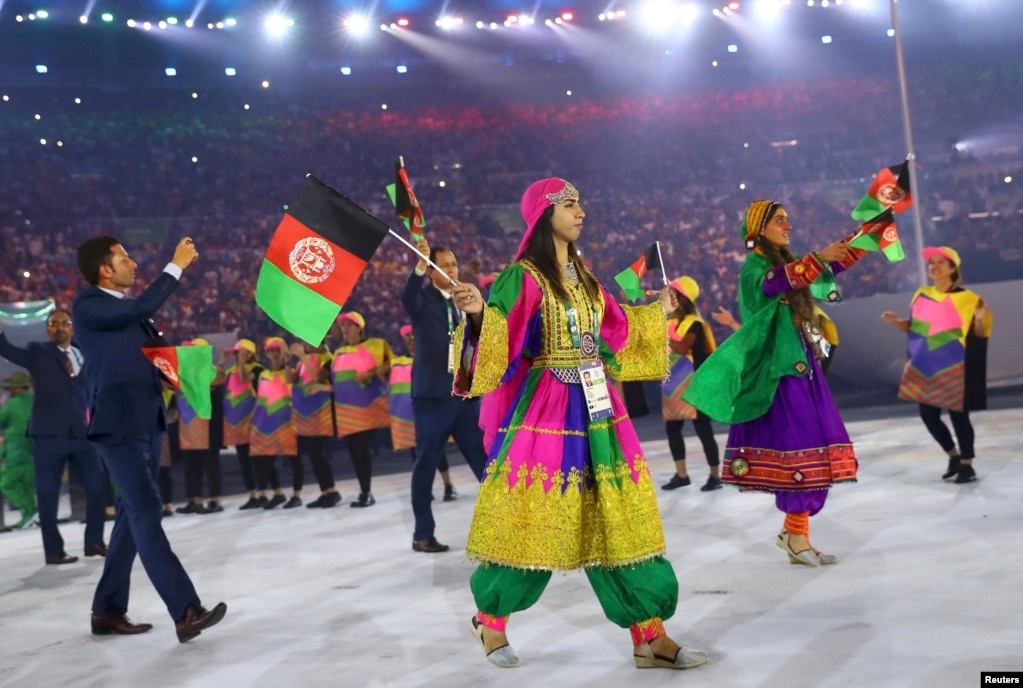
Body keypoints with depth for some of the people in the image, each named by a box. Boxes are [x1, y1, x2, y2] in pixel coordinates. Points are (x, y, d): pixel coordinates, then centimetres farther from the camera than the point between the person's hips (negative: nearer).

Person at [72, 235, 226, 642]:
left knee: (133, 515, 11)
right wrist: (176, 266, -17)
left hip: (146, 421, 9)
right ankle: (185, 611, -21)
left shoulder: (126, 308, 18)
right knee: (147, 514, -14)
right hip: (118, 424, -9)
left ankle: (108, 611, 20)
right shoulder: (87, 305, -9)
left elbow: (153, 350, 26)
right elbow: (142, 307, -24)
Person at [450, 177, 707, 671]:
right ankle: (490, 619, 24)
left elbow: (614, 334, 23)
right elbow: (496, 343, -18)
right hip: (544, 409, -7)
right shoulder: (523, 277, -9)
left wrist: (657, 313, 34)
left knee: (621, 522, 4)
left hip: (595, 409, 7)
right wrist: (479, 312, -37)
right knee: (533, 521, 1)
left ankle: (649, 637, 9)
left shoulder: (582, 275, 14)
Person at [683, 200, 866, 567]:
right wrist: (818, 258, -38)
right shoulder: (754, 267, -6)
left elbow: (832, 267, 23)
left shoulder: (788, 262, 19)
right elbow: (776, 283, -28)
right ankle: (797, 537, -6)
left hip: (802, 365, 9)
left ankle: (794, 529, 15)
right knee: (796, 447, -11)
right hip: (779, 368, -8)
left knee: (812, 446, 6)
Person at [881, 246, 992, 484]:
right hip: (926, 368, 5)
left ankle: (967, 465, 14)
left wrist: (980, 319, -27)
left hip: (953, 368, -5)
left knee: (958, 415, -1)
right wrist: (896, 322, -2)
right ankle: (954, 457, 29)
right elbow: (914, 327, 15)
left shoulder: (965, 298, -9)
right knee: (928, 414, 8)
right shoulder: (921, 295, 5)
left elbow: (977, 334, -7)